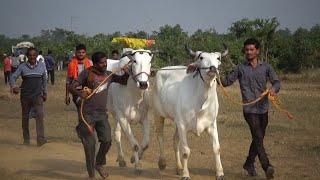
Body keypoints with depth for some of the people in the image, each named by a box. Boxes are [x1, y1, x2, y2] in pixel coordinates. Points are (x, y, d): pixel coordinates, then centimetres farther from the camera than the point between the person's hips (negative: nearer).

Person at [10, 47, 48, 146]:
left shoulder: (42, 66, 3)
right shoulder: (22, 66, -1)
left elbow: (44, 80, 13)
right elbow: (13, 77, -7)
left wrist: (44, 93, 13)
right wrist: (13, 86, -27)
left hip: (37, 95, 0)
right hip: (25, 96, 1)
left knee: (40, 115, -17)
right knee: (25, 117, 8)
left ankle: (41, 139, -21)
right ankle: (26, 139, 21)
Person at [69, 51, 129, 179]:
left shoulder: (109, 75, 10)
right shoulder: (87, 73, -4)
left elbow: (124, 81, 22)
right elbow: (72, 87, -8)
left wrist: (127, 72, 1)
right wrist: (80, 93, -28)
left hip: (102, 114, 4)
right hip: (88, 114, -4)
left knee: (107, 141, -2)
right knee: (89, 144, -2)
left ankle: (99, 164, 25)